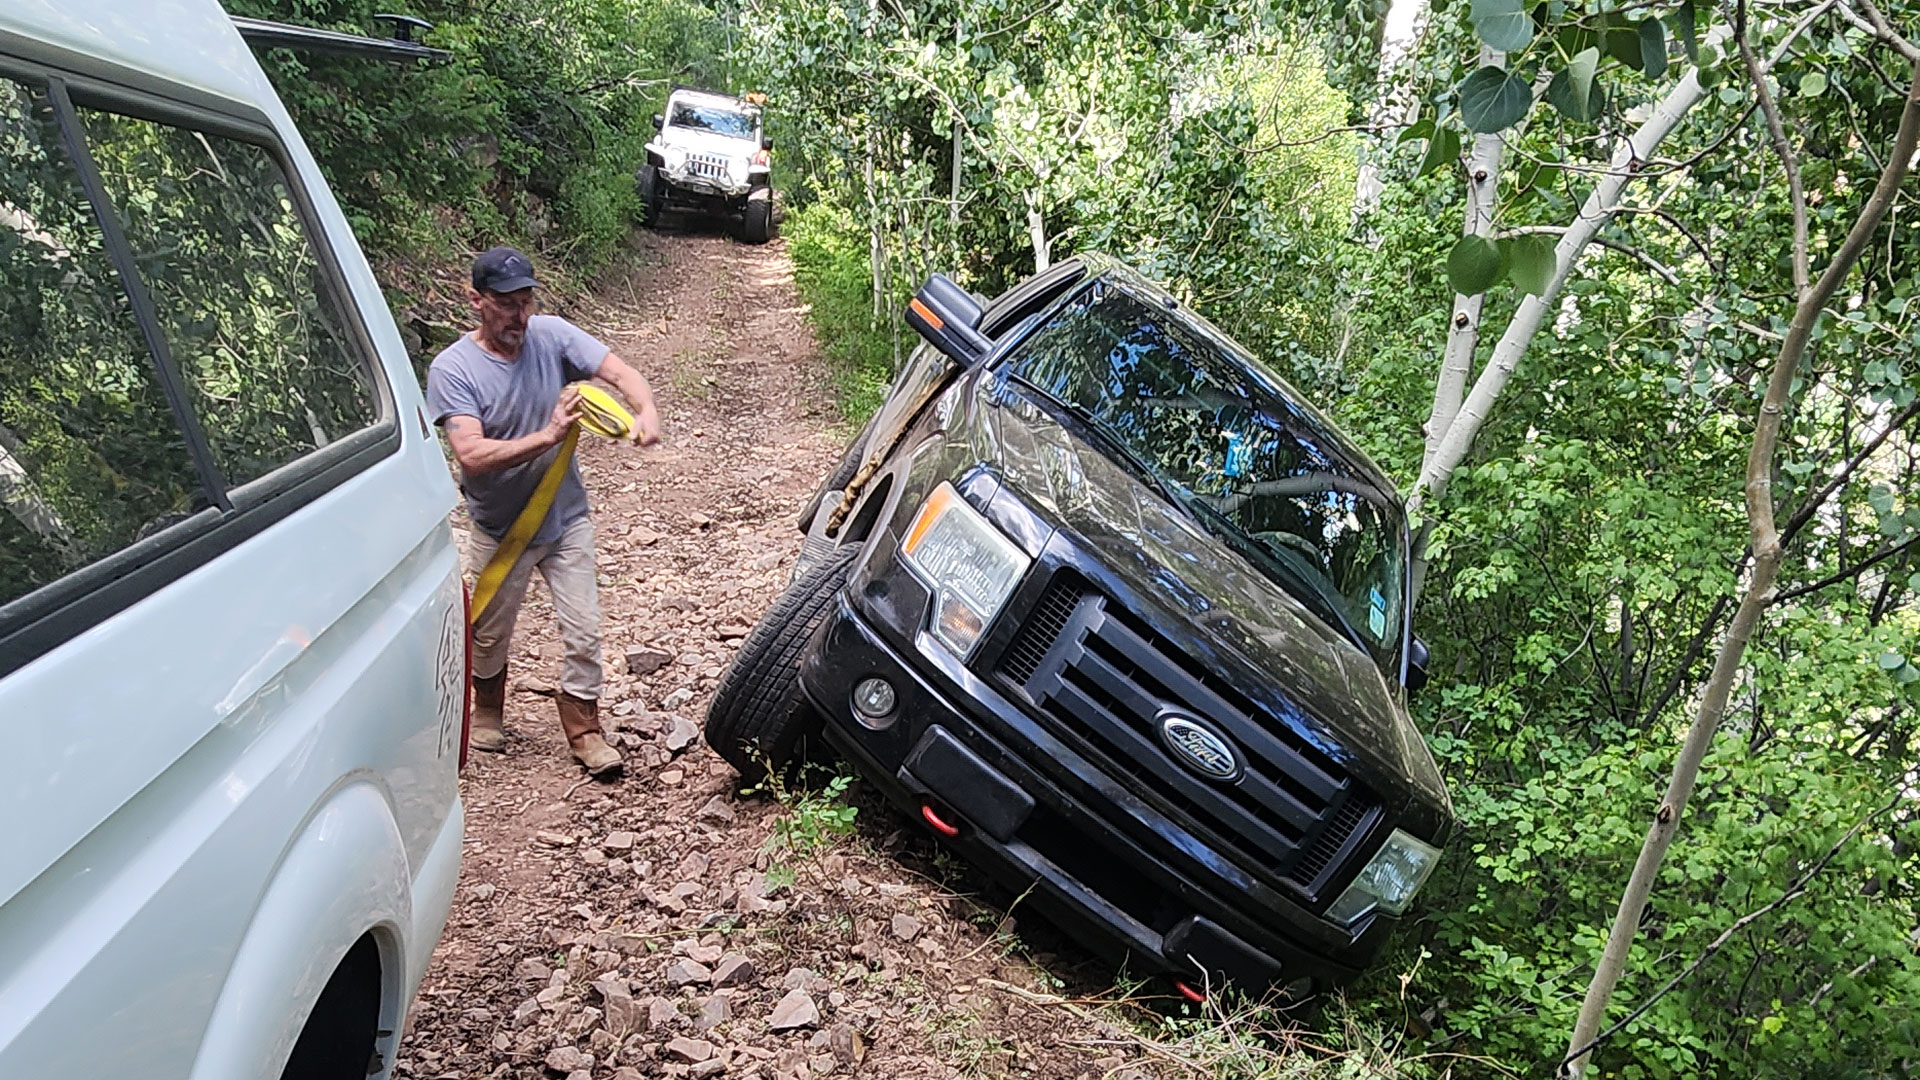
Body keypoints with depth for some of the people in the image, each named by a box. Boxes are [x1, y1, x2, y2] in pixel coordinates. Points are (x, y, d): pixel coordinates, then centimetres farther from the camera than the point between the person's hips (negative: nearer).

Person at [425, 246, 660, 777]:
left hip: (566, 518, 2)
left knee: (584, 632, 3)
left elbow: (620, 372, -18)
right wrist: (546, 437, -41)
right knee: (491, 633, 19)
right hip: (499, 529, -1)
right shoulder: (451, 369, -20)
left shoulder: (551, 335, -11)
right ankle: (487, 711, 47)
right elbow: (471, 455, -31)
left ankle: (584, 729, 21)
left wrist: (645, 410, -40)